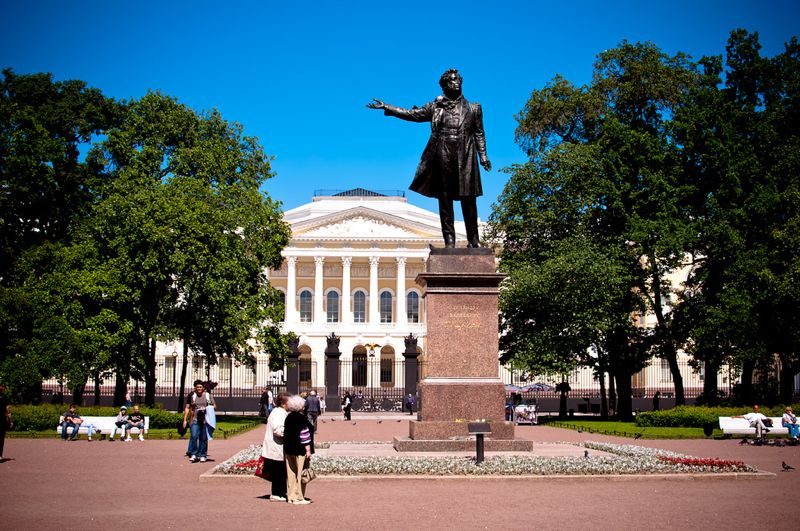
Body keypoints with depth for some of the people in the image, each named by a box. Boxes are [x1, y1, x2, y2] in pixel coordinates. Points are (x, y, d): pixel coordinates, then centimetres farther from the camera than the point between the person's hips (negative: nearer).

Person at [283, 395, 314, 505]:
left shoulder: (288, 417, 8)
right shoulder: (301, 418, -15)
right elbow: (304, 434, -17)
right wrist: (308, 450, -13)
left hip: (288, 449, 8)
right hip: (300, 450, -8)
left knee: (291, 473, 12)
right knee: (300, 474, 0)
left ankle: (291, 496, 17)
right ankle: (299, 498, 2)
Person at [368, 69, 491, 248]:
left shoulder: (473, 109, 15)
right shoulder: (435, 107, 13)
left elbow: (479, 134, 14)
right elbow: (411, 114, 12)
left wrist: (483, 156, 5)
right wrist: (386, 107, 7)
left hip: (465, 158, 0)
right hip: (442, 157, 0)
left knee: (468, 199, -2)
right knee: (445, 199, 0)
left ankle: (473, 240, 4)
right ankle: (449, 240, 4)